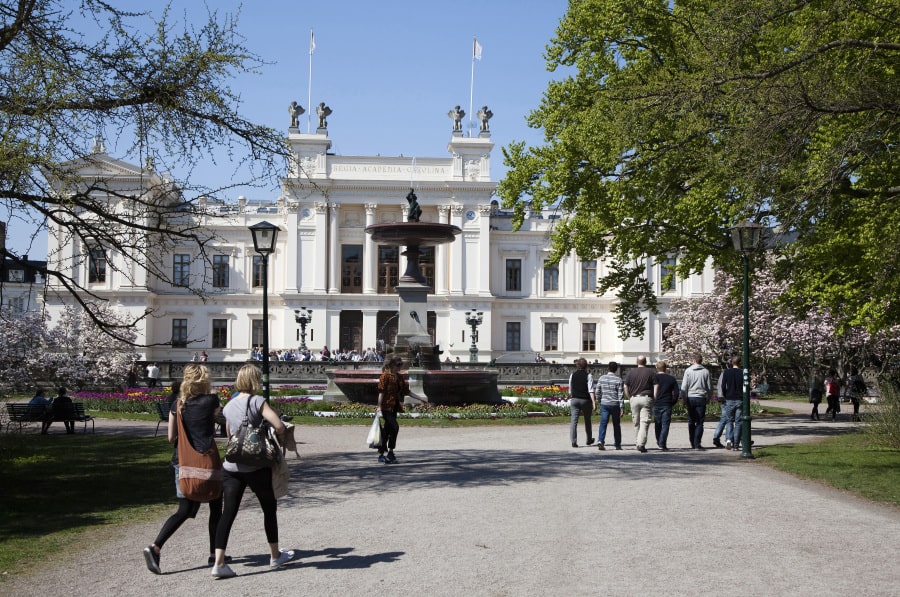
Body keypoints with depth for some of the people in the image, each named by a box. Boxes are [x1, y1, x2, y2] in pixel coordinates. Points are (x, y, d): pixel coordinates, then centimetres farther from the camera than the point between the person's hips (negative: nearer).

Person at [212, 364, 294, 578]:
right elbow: (279, 426, -20)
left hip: (231, 466, 5)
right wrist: (272, 434, 1)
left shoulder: (229, 406, 10)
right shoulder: (257, 401, -10)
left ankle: (219, 562, -9)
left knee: (228, 512, 2)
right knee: (269, 508, 15)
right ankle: (275, 555, 27)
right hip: (256, 467, -4)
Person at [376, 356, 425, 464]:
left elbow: (407, 391, 20)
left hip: (394, 407, 7)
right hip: (387, 407, -7)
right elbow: (381, 392, -12)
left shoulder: (399, 377, 16)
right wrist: (379, 408, -17)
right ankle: (390, 453, -5)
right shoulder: (385, 376, -7)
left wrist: (421, 398, 16)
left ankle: (381, 455, 13)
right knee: (394, 427, -14)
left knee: (387, 431, 8)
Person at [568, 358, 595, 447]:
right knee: (587, 420, 16)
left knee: (574, 421, 0)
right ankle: (589, 440, 31)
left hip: (574, 400, 2)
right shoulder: (588, 376, -8)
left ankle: (573, 441, -12)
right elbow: (591, 390, -15)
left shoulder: (572, 375, 4)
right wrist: (594, 403, -16)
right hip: (585, 400, -2)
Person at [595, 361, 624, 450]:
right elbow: (621, 395, -8)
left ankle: (600, 441, -21)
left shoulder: (601, 378, 2)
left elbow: (597, 392, 6)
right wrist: (622, 408, -6)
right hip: (615, 405, -1)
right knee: (616, 425, 10)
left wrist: (599, 401, 23)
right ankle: (618, 445, 17)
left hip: (604, 404, 1)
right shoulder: (618, 380, -6)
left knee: (603, 423, -2)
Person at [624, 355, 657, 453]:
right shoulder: (651, 372, 2)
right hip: (646, 398, -2)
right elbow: (656, 386, -4)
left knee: (636, 422, 13)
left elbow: (626, 387, 5)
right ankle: (641, 444, -17)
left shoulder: (631, 372, 6)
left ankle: (637, 442, 20)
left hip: (634, 398, 2)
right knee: (644, 422, -6)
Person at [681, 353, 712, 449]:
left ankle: (693, 443, 12)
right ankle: (697, 444, -6)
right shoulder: (706, 371, 0)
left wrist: (684, 399, 3)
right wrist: (708, 398, 17)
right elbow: (709, 387, 4)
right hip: (701, 398, 0)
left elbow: (684, 387, -3)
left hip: (690, 398, 0)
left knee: (691, 422, 11)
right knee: (699, 422, 2)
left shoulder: (688, 370, -1)